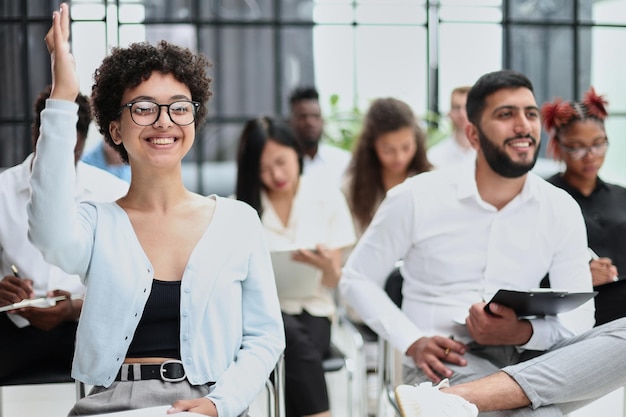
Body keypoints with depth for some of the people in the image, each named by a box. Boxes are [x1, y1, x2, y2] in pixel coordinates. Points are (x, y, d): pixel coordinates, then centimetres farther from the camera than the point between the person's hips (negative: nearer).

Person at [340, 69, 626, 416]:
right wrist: (413, 343, -11)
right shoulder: (417, 198, -3)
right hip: (446, 364, -6)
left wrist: (523, 332, -20)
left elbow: (579, 317, 3)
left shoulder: (561, 209, 4)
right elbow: (356, 279, 5)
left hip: (524, 359, 6)